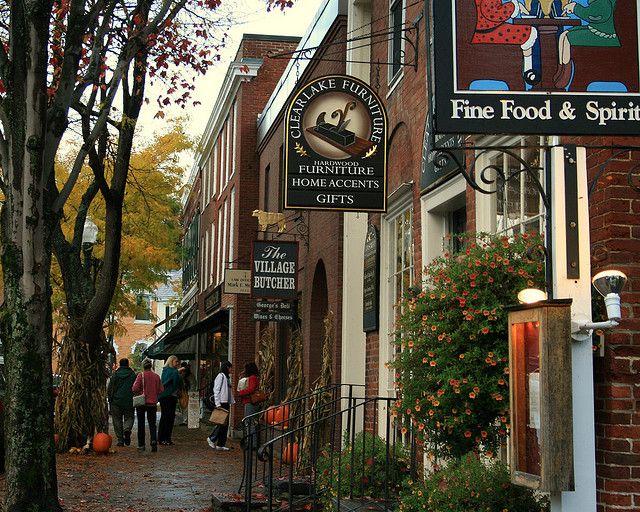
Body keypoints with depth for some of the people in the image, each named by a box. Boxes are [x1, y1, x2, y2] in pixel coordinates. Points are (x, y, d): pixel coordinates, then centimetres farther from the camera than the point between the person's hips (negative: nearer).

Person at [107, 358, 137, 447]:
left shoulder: (115, 375, 2)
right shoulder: (133, 375, 2)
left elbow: (109, 389, 4)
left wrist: (110, 400, 14)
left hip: (116, 401, 0)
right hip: (129, 401, 0)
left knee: (117, 420, 7)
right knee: (129, 418, 10)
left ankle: (120, 440, 3)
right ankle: (127, 429, -21)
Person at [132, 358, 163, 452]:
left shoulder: (141, 375, -10)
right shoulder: (156, 376, 0)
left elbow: (135, 388, -17)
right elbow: (161, 390, 2)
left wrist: (137, 393, 5)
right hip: (152, 402, 2)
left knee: (141, 424, 9)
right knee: (152, 423, 7)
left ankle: (141, 444, 12)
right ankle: (153, 440, -15)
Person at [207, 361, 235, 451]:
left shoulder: (226, 377, 18)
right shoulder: (220, 376, -9)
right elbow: (216, 390, -14)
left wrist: (232, 401, 14)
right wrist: (218, 403, -19)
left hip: (226, 403, 9)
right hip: (221, 403, -9)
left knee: (225, 424, 7)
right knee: (222, 422, -9)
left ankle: (221, 444, 10)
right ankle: (212, 438, 5)